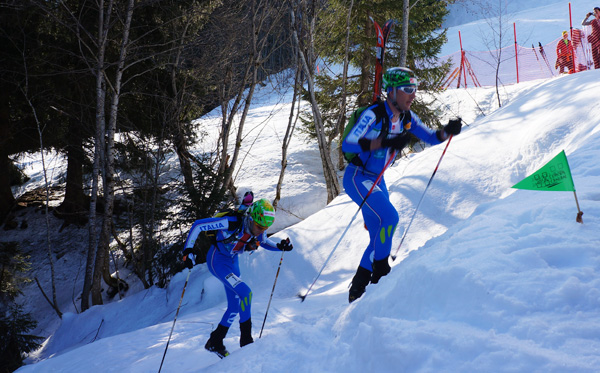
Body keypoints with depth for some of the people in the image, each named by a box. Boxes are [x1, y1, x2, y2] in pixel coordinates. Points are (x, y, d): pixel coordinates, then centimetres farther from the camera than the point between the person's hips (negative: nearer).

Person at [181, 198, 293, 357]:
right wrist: (188, 251, -29)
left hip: (232, 262, 7)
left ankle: (215, 342, 27)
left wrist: (279, 247, -9)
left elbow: (264, 241, 10)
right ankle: (246, 340, -11)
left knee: (235, 306, 10)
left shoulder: (260, 229, -14)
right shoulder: (232, 223, -33)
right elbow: (198, 225, -26)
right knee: (245, 293, -23)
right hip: (217, 261, -7)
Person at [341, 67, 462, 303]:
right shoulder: (373, 115, -21)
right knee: (389, 217, -24)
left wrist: (447, 131, -10)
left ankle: (358, 289, 18)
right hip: (357, 177, -8)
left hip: (377, 180, 8)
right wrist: (385, 142, -38)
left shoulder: (406, 118, 1)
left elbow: (430, 138, 12)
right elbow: (347, 145, -30)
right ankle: (380, 271, -7)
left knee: (380, 236, 7)